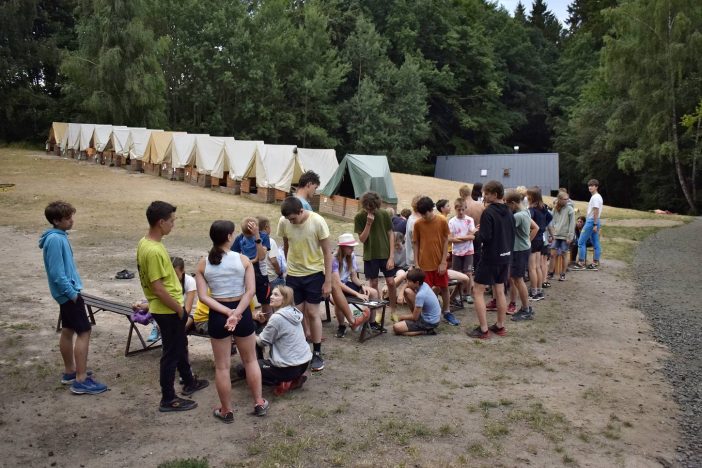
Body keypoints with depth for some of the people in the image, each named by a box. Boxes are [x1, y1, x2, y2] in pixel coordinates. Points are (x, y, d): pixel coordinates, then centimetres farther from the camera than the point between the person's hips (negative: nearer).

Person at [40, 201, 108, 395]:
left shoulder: (59, 236, 10)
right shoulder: (55, 239, -21)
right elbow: (56, 272, -23)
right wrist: (72, 292, -19)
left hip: (66, 292, 10)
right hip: (68, 292, -10)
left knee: (68, 331, 17)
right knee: (84, 332, -8)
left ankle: (70, 372, 29)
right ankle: (81, 381, -6)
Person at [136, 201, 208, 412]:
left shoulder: (145, 243, 3)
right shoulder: (154, 251, -28)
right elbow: (158, 288, -27)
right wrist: (179, 308, -15)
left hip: (166, 308, 10)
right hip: (167, 310, -10)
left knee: (180, 345, 25)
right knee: (171, 353, 4)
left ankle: (189, 382, 43)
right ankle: (168, 400, 18)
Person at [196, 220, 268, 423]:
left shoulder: (203, 263, -4)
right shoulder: (243, 259, -7)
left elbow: (203, 296, -10)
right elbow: (250, 291, -15)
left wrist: (227, 312, -14)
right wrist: (236, 313, -18)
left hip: (217, 315, 0)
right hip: (243, 312, 0)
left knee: (222, 366, 12)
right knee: (250, 360, 19)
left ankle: (226, 411, 24)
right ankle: (259, 403, 30)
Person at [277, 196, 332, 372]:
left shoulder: (317, 221, -21)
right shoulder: (283, 222, -13)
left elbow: (327, 252, -13)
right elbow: (286, 247, 5)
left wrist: (328, 281, -13)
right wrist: (289, 266, 12)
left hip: (314, 273, -2)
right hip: (293, 275, 3)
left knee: (312, 313, 2)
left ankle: (317, 354, 15)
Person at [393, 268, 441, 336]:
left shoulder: (420, 295, -29)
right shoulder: (423, 285, -5)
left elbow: (414, 317, -20)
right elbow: (406, 286, 15)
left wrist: (402, 317, -1)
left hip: (429, 323, -9)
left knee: (396, 328, -18)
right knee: (407, 291, 6)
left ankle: (425, 331, -11)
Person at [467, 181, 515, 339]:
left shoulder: (488, 212, -18)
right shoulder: (509, 212, 8)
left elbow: (485, 237, -23)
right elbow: (512, 235, 14)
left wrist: (479, 232, -2)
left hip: (490, 257, -8)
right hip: (505, 256, 8)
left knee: (478, 291, 0)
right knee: (500, 292, 16)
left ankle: (483, 329, -1)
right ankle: (500, 326, 22)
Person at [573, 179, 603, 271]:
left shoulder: (595, 197, -14)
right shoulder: (598, 197, 17)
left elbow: (596, 211, -19)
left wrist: (595, 224, -22)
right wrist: (595, 224, 16)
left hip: (591, 221, -10)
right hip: (594, 222, 10)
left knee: (581, 242, -6)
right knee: (595, 243, 9)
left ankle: (581, 263, -4)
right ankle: (595, 264, 12)